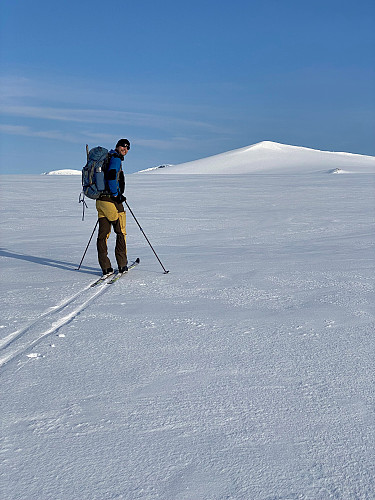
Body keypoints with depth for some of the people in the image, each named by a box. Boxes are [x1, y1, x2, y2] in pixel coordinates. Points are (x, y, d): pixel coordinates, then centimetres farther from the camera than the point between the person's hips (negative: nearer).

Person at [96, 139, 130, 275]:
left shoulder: (107, 158, 19)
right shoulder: (116, 159, -10)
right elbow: (111, 176, -24)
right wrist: (116, 195, -15)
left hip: (100, 200, 9)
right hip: (112, 202, -9)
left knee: (103, 234, 6)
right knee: (121, 233, 5)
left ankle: (106, 267, 8)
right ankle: (122, 265, 9)